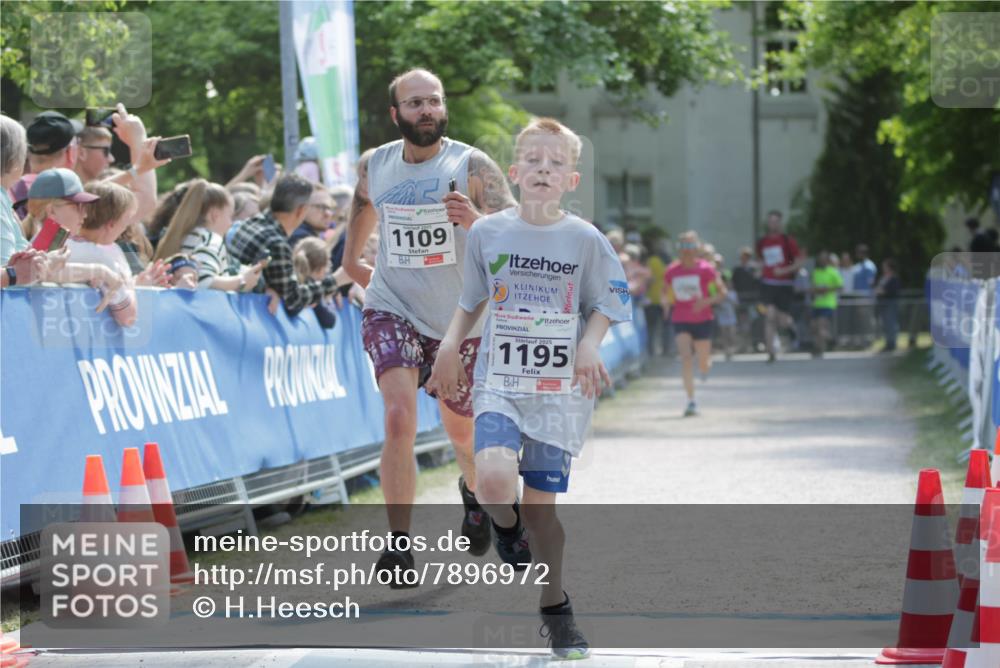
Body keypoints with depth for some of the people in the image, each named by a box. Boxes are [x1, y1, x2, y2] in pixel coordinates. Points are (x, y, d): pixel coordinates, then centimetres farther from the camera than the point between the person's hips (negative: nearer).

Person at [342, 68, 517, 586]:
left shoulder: (473, 167, -11)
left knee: (461, 429, 15)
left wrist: (476, 222, -38)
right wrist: (351, 255, 25)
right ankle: (399, 544, -19)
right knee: (399, 417, -22)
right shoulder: (375, 165, 0)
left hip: (460, 319, 0)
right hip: (392, 310, 1)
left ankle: (472, 492, 52)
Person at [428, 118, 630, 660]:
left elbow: (607, 303, 6)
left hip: (559, 389, 0)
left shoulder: (586, 240, -3)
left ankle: (555, 609, 23)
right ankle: (507, 527, 13)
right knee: (494, 480, -24)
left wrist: (590, 344, -11)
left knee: (541, 503, 4)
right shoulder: (487, 233, 1)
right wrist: (451, 346, 5)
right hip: (499, 383, 0)